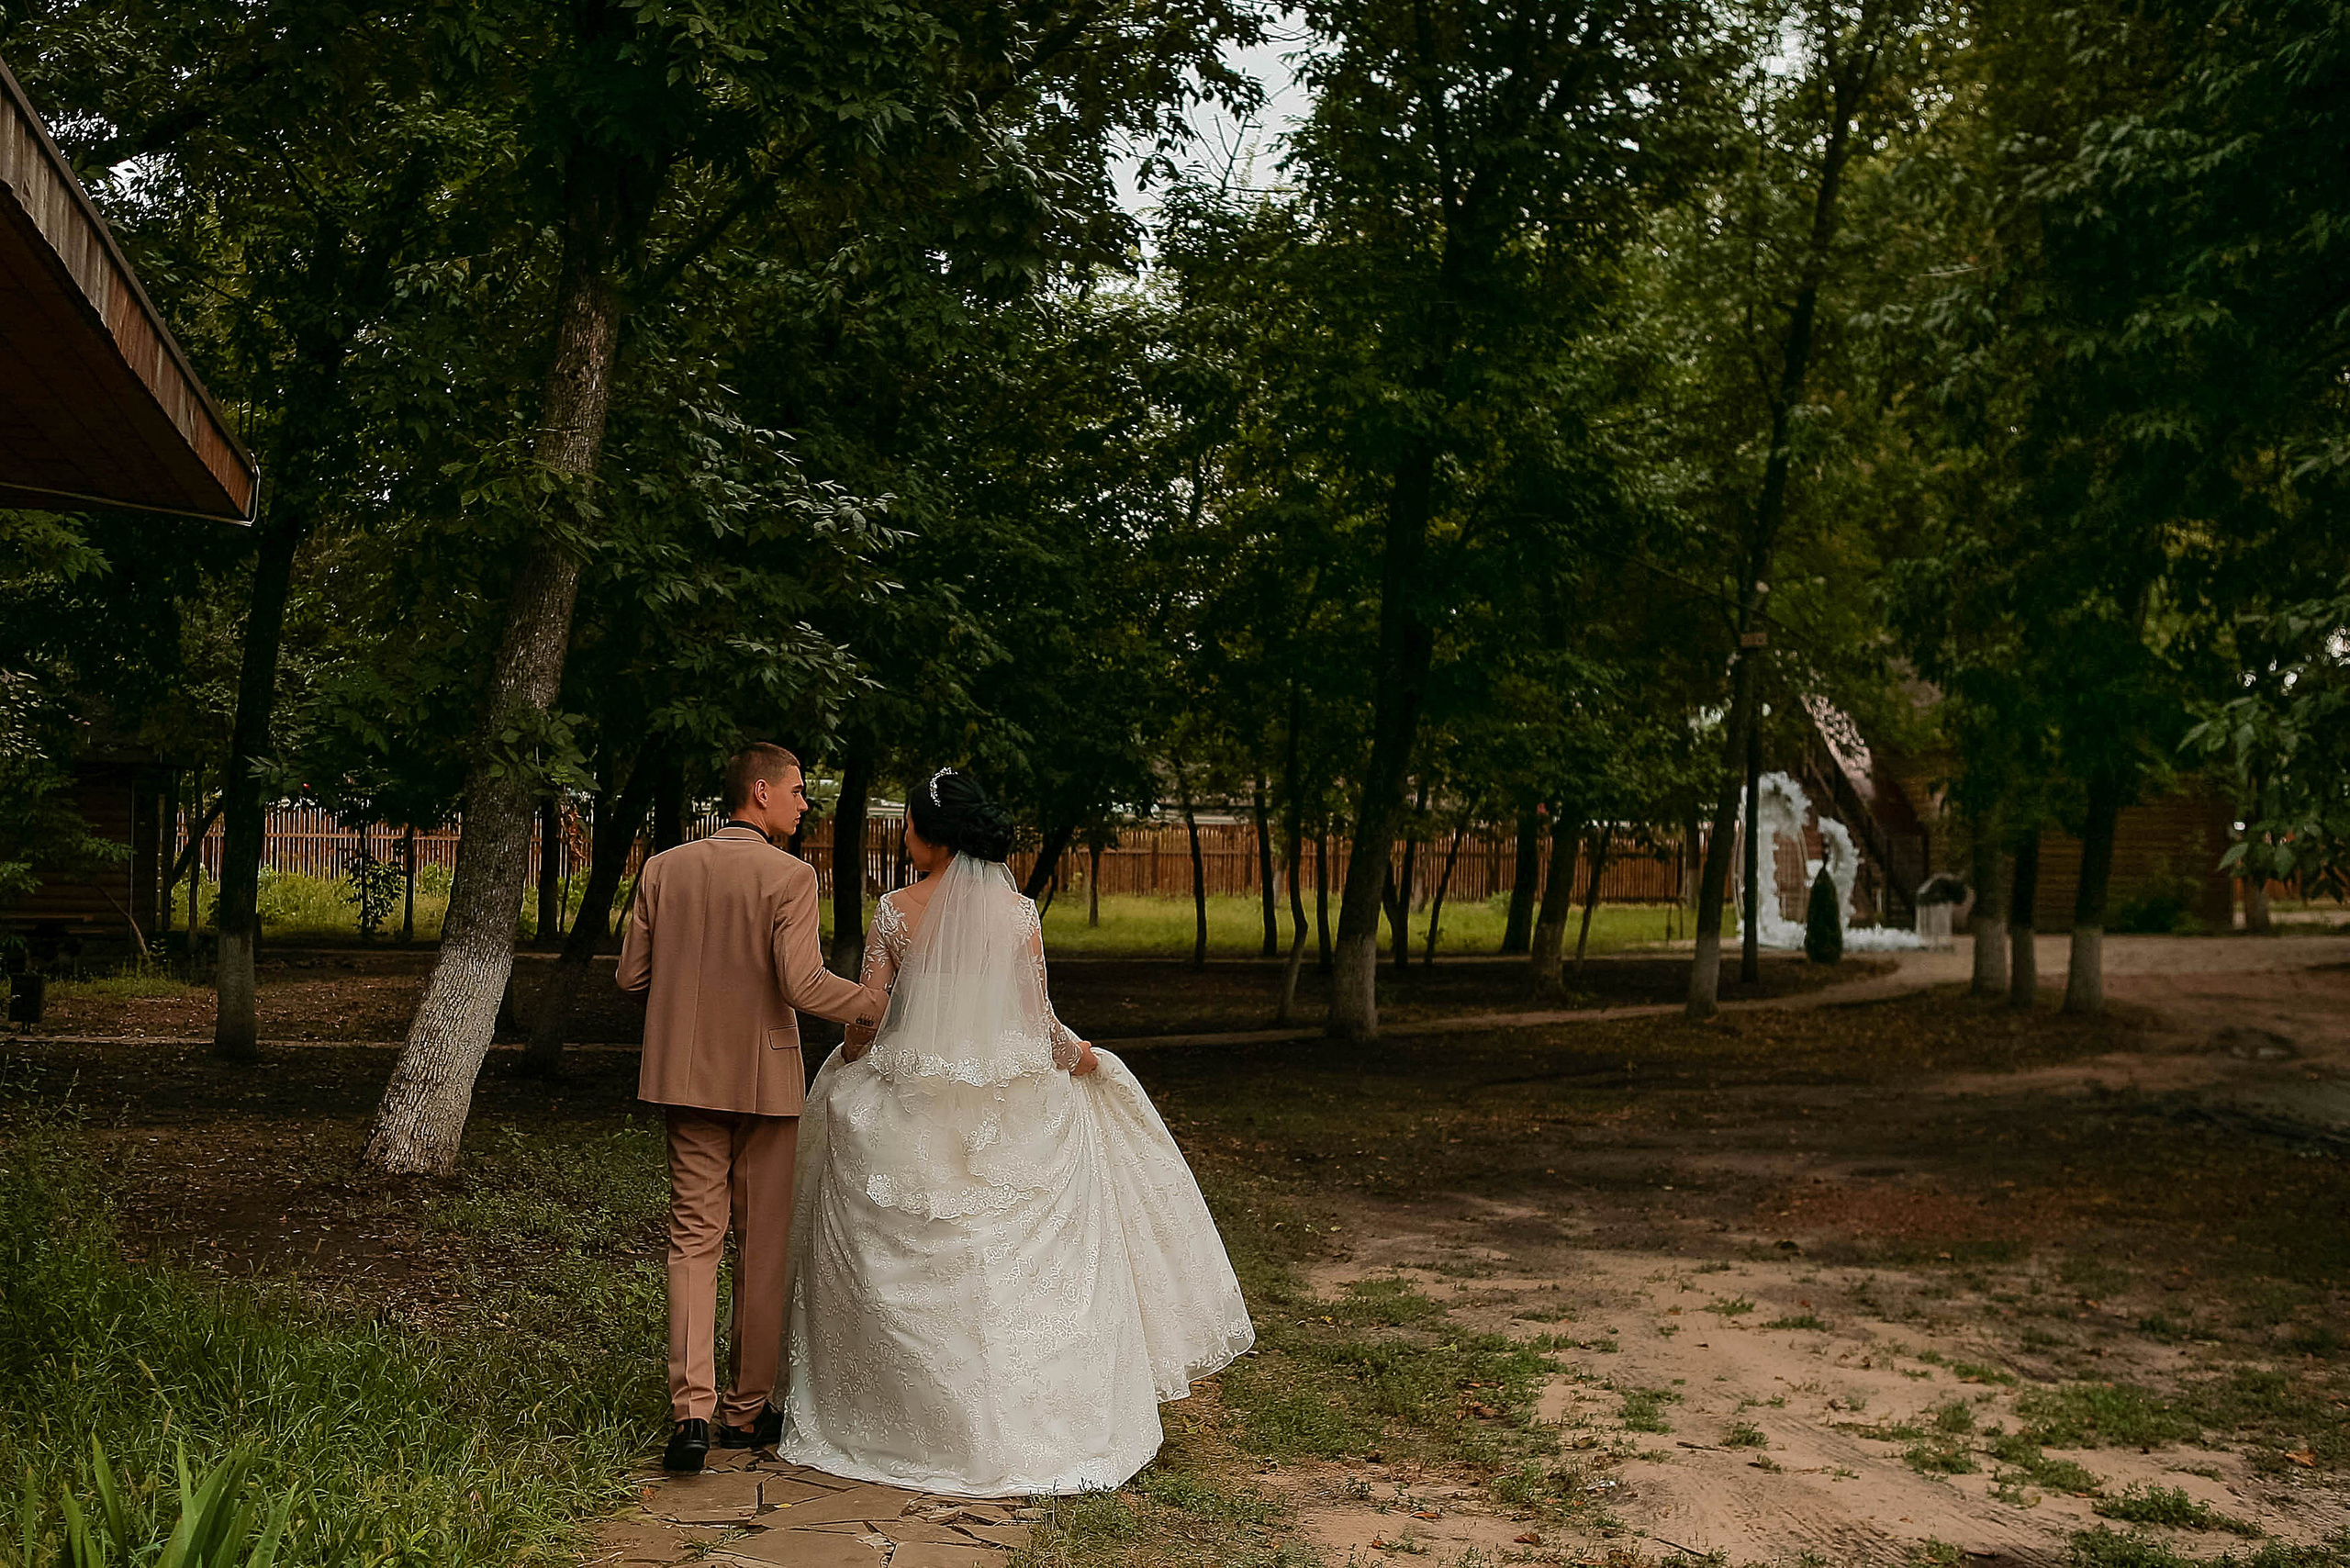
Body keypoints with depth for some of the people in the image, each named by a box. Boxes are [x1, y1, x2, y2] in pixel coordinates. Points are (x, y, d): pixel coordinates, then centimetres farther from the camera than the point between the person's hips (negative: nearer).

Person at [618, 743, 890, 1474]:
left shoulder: (664, 869, 2)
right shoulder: (789, 877, -13)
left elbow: (631, 974, 5)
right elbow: (804, 986, -21)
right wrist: (888, 1005, -11)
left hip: (688, 1077, 4)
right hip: (764, 1082, -4)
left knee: (693, 1240, 8)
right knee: (765, 1248, 9)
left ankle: (692, 1411, -4)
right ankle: (747, 1409, 18)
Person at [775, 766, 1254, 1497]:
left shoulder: (896, 911, -7)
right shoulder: (1018, 910, -3)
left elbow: (865, 1017, -3)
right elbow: (1038, 1018, -1)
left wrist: (845, 1066, 18)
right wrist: (1080, 1055, 19)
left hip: (910, 1112, -1)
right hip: (1011, 1111, 1)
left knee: (911, 1271, 11)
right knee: (1020, 1267, 11)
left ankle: (906, 1420, 20)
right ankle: (1027, 1420, 17)